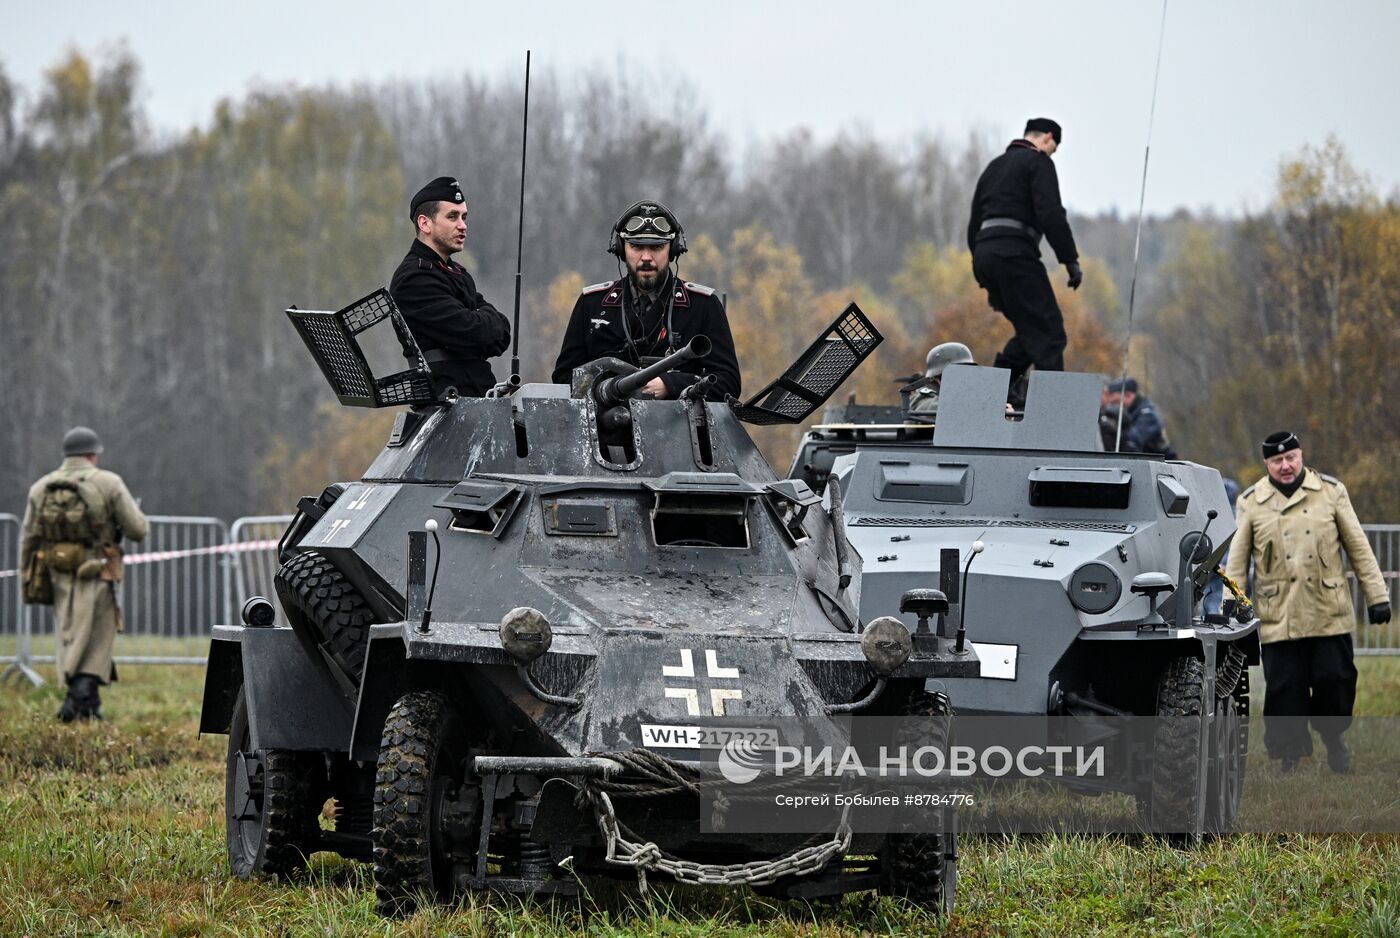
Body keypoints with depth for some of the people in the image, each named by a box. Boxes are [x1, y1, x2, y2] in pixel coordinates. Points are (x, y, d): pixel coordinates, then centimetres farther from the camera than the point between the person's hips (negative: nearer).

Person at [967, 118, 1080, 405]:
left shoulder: (995, 166, 26)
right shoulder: (1038, 162, 1)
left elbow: (975, 222, 27)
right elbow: (1051, 215, -13)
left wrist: (982, 274, 29)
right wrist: (1071, 260, -11)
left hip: (984, 252, 8)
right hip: (1015, 251, -8)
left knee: (1031, 329, 16)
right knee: (1048, 330, -9)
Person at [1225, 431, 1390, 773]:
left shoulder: (1331, 491, 6)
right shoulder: (1251, 502, 5)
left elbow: (1358, 547, 8)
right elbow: (1237, 561, 9)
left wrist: (1376, 595, 5)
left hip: (1329, 613, 0)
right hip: (1279, 616, 0)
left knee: (1335, 680, -1)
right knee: (1284, 689, -2)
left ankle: (1334, 739, 23)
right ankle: (1290, 755, 9)